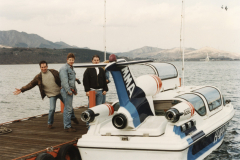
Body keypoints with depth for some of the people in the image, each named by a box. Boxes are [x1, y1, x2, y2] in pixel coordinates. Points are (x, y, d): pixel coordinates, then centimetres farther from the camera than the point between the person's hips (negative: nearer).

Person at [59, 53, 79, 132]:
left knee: (70, 106, 26)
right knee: (68, 108, -8)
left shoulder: (71, 68, 20)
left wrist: (75, 90, 28)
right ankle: (67, 127, -4)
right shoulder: (64, 68, -12)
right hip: (66, 90, -9)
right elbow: (64, 81, -20)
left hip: (70, 90, 9)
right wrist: (68, 90, -24)